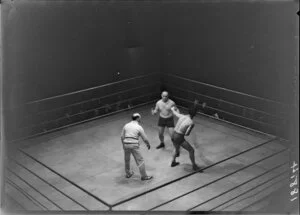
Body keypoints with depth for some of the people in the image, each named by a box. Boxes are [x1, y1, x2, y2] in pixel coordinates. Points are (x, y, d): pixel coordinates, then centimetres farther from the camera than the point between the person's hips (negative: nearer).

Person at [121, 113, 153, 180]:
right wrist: (148, 144, 17)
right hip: (134, 145, -5)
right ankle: (144, 176, 9)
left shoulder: (126, 125, 7)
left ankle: (128, 174, 38)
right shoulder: (139, 127, -4)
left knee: (127, 160, 23)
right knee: (140, 160, 5)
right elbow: (145, 139, -1)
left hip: (126, 144, 5)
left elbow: (122, 137, 11)